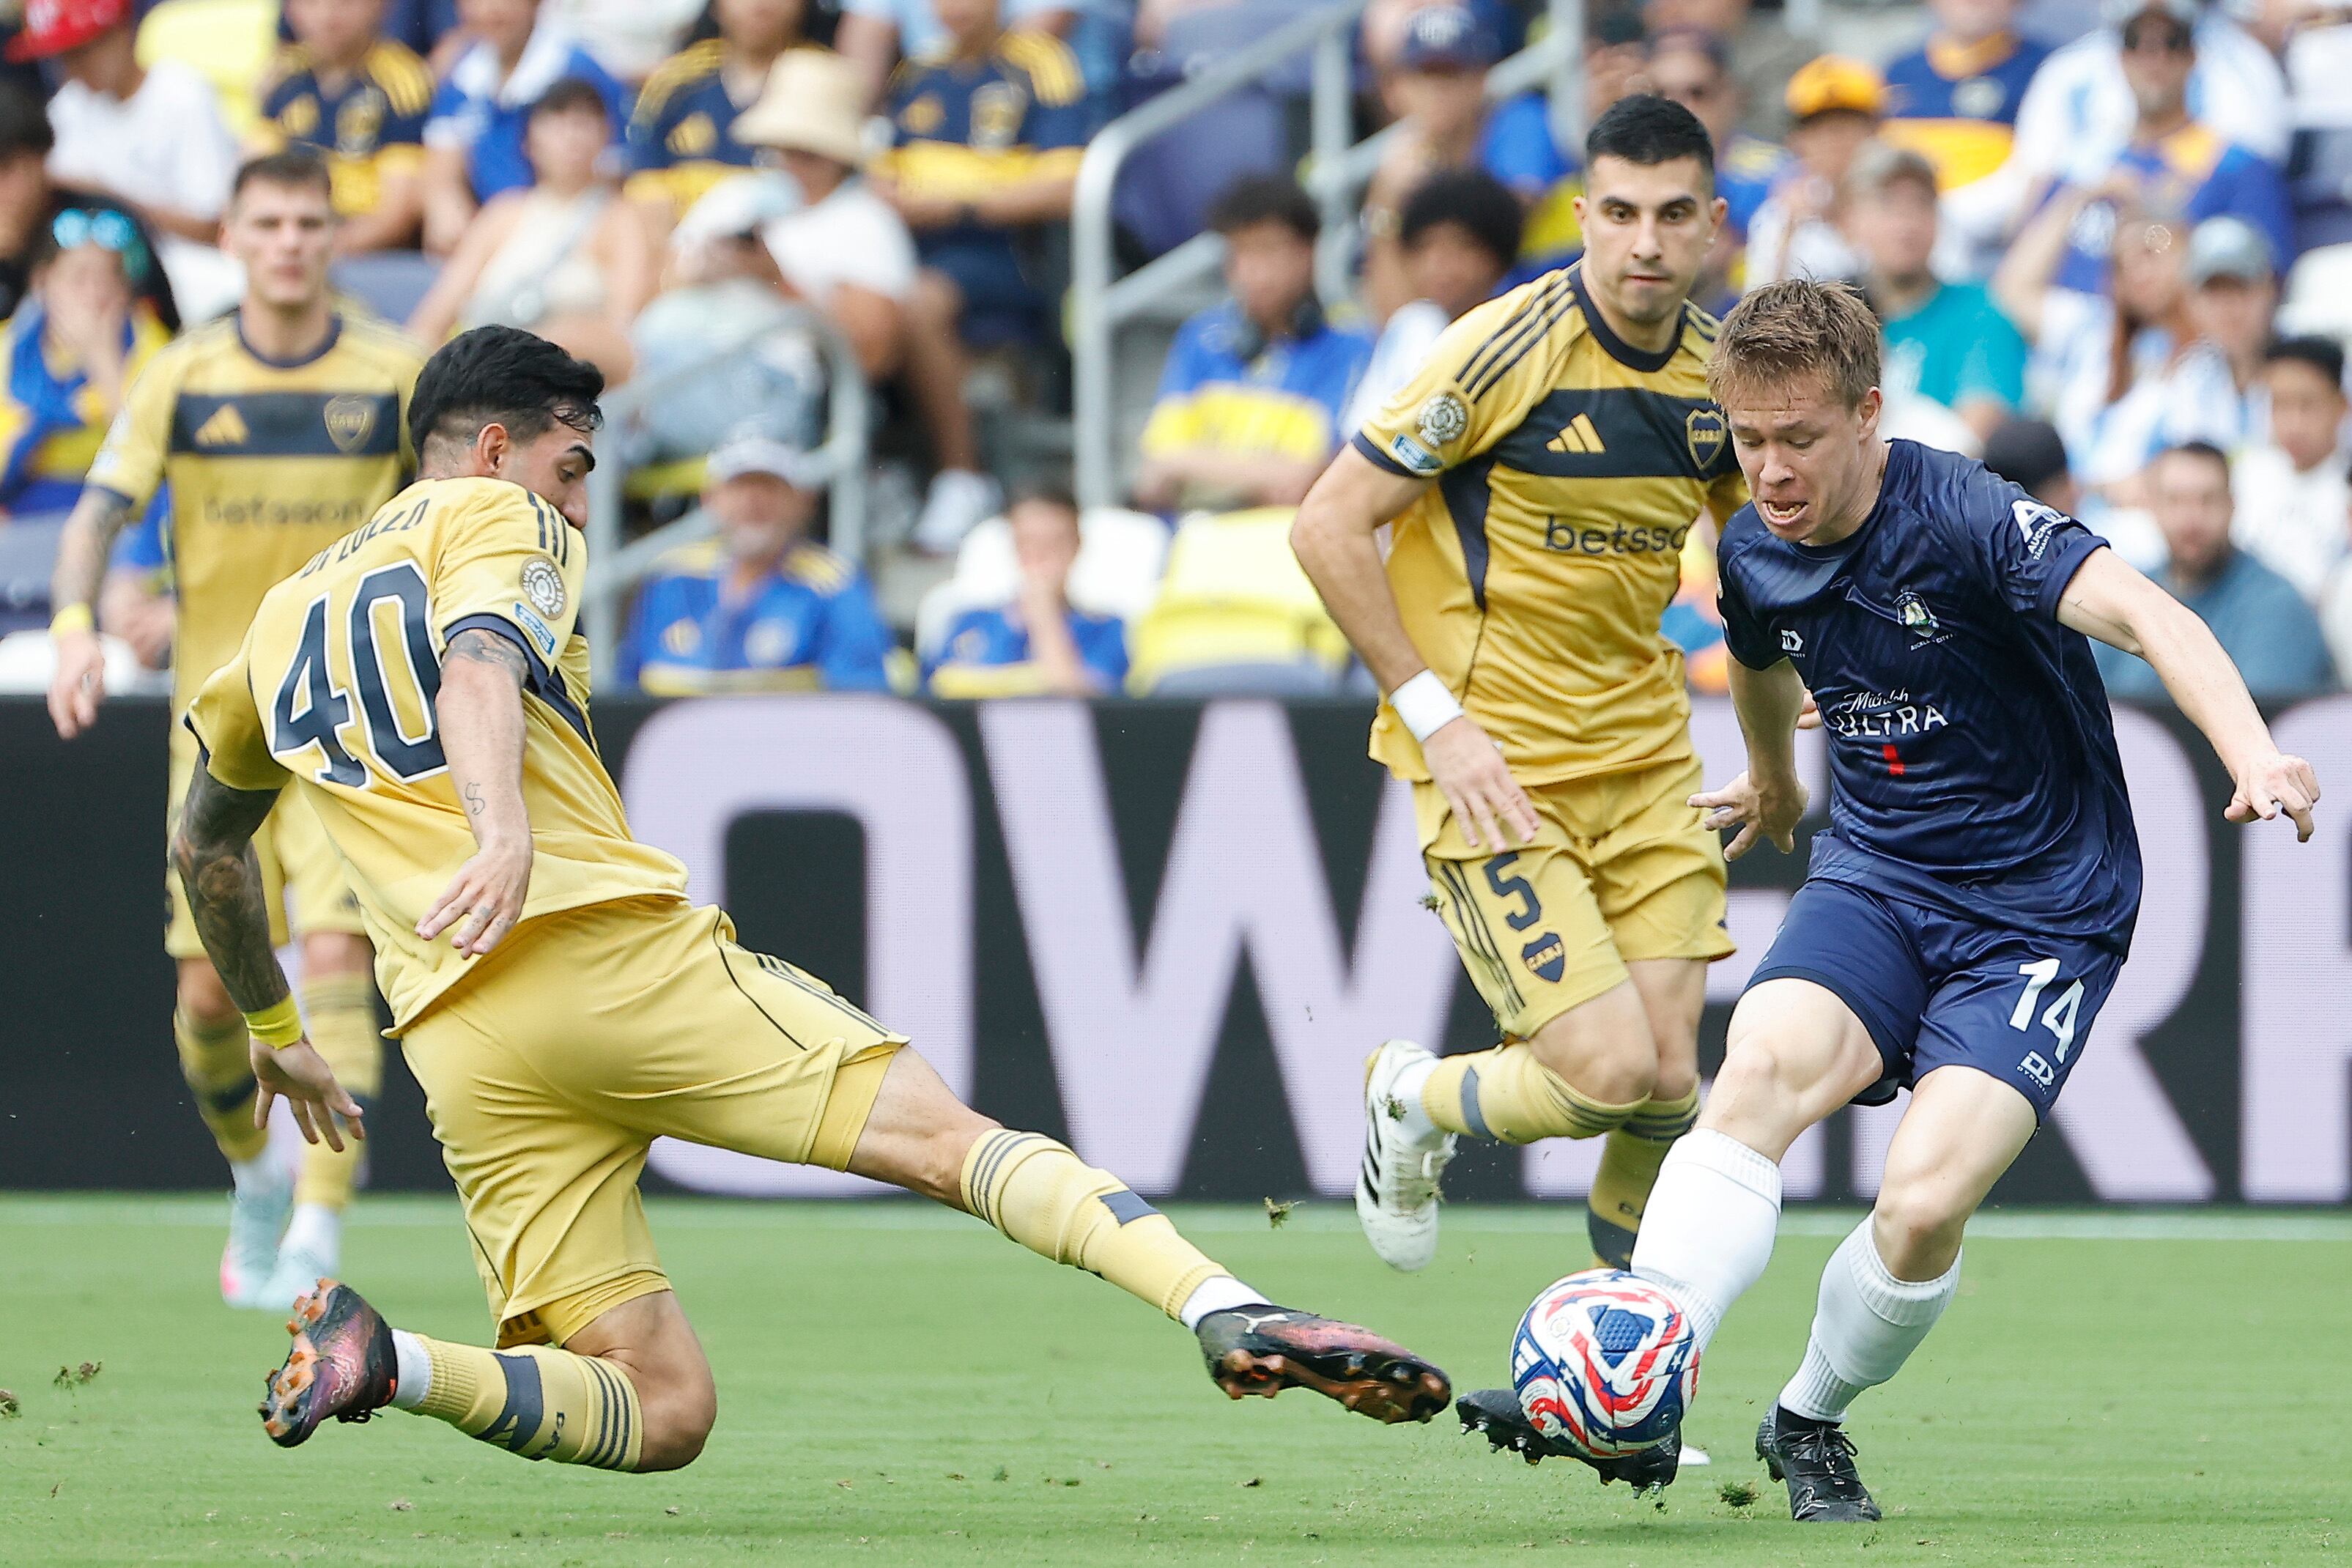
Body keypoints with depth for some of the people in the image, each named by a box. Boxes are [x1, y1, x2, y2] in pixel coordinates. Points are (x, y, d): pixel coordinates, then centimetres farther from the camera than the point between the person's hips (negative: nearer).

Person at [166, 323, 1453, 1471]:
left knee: (659, 1411, 3)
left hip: (457, 1039, 5)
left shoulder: (282, 616, 29)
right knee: (952, 1139, -8)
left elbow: (203, 849, 41)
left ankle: (380, 1360, -20)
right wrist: (504, 833, -31)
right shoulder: (497, 518, 10)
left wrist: (272, 1032, 55)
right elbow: (477, 665, -13)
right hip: (613, 941, -5)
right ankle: (1227, 1312, -29)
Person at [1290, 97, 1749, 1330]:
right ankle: (1411, 1102, 17)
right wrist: (1436, 716, -15)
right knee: (1608, 1071, -14)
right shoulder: (1510, 350, -16)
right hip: (1494, 764, -5)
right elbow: (1327, 526, -12)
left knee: (1669, 1083, -1)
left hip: (1647, 760, 5)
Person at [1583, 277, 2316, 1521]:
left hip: (2040, 914, -4)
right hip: (1876, 874, 4)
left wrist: (2251, 755, -51)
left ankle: (1812, 1423, 8)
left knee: (1925, 1201, -22)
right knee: (1765, 1062, -29)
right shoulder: (1755, 555, 1)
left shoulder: (1965, 520, -20)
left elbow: (2145, 615, -34)